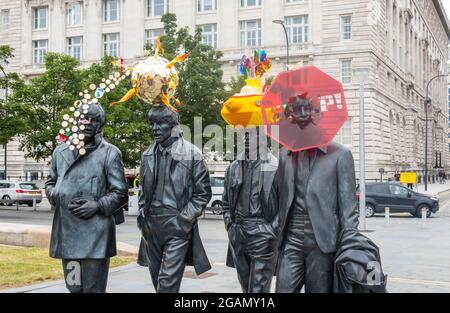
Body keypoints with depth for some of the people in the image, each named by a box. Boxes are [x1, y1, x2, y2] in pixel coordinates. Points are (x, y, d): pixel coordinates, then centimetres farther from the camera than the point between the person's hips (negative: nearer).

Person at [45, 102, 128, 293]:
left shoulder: (110, 153, 0)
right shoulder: (61, 151, 12)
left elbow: (120, 193, 0)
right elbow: (50, 183, 22)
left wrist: (98, 205, -15)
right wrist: (55, 196, 1)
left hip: (96, 232, -4)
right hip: (66, 231, 5)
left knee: (93, 288, 0)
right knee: (73, 287, 14)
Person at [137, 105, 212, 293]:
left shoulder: (191, 154, -5)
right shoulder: (148, 155, 10)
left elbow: (203, 193, -3)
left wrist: (184, 218, -11)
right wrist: (142, 214, 9)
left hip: (178, 226, -5)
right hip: (151, 226, 5)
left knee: (168, 281, -11)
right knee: (157, 278, 14)